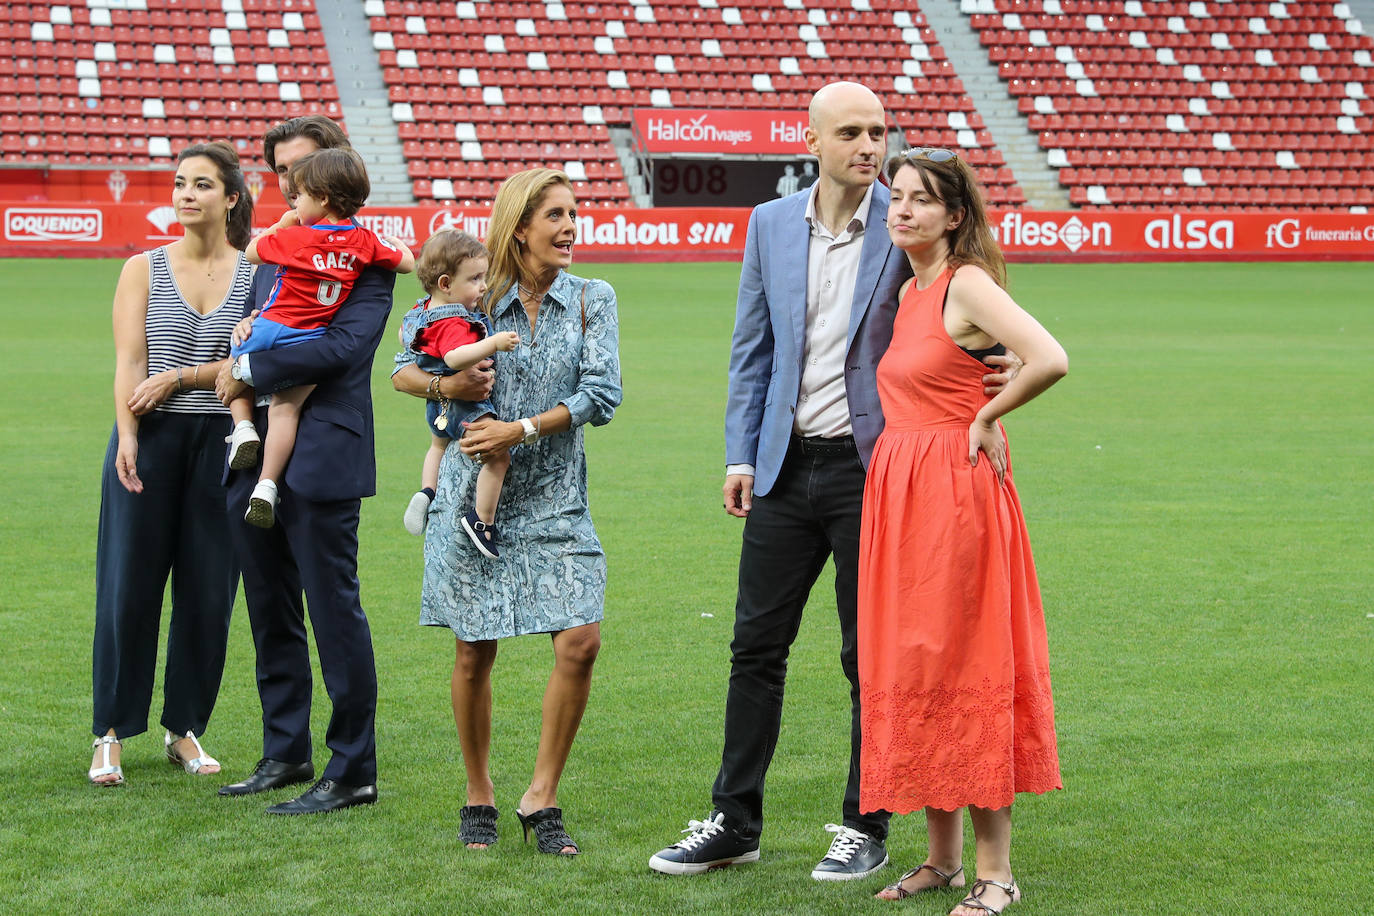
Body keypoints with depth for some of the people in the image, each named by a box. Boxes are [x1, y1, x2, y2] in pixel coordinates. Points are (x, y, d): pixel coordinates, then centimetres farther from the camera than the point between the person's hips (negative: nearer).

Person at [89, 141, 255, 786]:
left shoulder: (258, 276, 5)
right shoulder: (144, 270, 5)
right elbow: (129, 362, -4)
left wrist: (181, 377, -14)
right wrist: (128, 436, -17)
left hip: (222, 441, 1)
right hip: (151, 441, 0)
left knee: (209, 592, 3)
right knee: (129, 587, -2)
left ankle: (185, 729, 17)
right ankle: (111, 736, 8)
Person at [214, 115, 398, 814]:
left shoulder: (367, 258, -7)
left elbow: (343, 345, -19)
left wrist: (248, 369, -13)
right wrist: (241, 377, -3)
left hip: (322, 457, -8)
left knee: (335, 613, -4)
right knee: (272, 616, 15)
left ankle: (353, 772, 3)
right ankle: (285, 753, 26)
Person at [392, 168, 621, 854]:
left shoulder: (592, 300, 5)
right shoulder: (478, 299, 3)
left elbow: (601, 395, -6)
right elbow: (403, 369, 5)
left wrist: (523, 428, -16)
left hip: (555, 498, 1)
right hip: (474, 494, -1)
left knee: (581, 641, -12)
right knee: (475, 652, 4)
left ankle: (540, 798, 2)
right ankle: (479, 797, 22)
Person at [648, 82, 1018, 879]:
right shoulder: (771, 224, 8)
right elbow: (753, 350, 12)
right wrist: (742, 455, 6)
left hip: (871, 465, -4)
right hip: (787, 467, 4)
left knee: (871, 656, 3)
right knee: (757, 644, 8)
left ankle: (866, 829, 14)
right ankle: (734, 822, 18)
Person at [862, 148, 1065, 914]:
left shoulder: (968, 284, -12)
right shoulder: (911, 292, 14)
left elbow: (1050, 361, -27)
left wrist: (985, 419, -13)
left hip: (954, 491, -9)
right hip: (899, 491, 9)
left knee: (966, 670, -6)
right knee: (913, 673, 10)